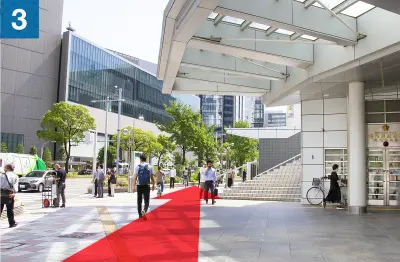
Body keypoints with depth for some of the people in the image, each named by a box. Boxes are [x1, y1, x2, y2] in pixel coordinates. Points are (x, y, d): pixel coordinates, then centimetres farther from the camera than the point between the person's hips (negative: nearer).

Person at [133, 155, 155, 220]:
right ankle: (144, 211, -24)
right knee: (147, 200, 3)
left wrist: (134, 186, -9)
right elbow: (152, 177, 4)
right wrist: (153, 185, 14)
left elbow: (135, 177, -8)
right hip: (147, 186, 0)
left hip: (139, 186, 0)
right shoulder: (149, 167, 2)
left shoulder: (138, 167, -2)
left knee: (139, 201, 12)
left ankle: (140, 214, 17)